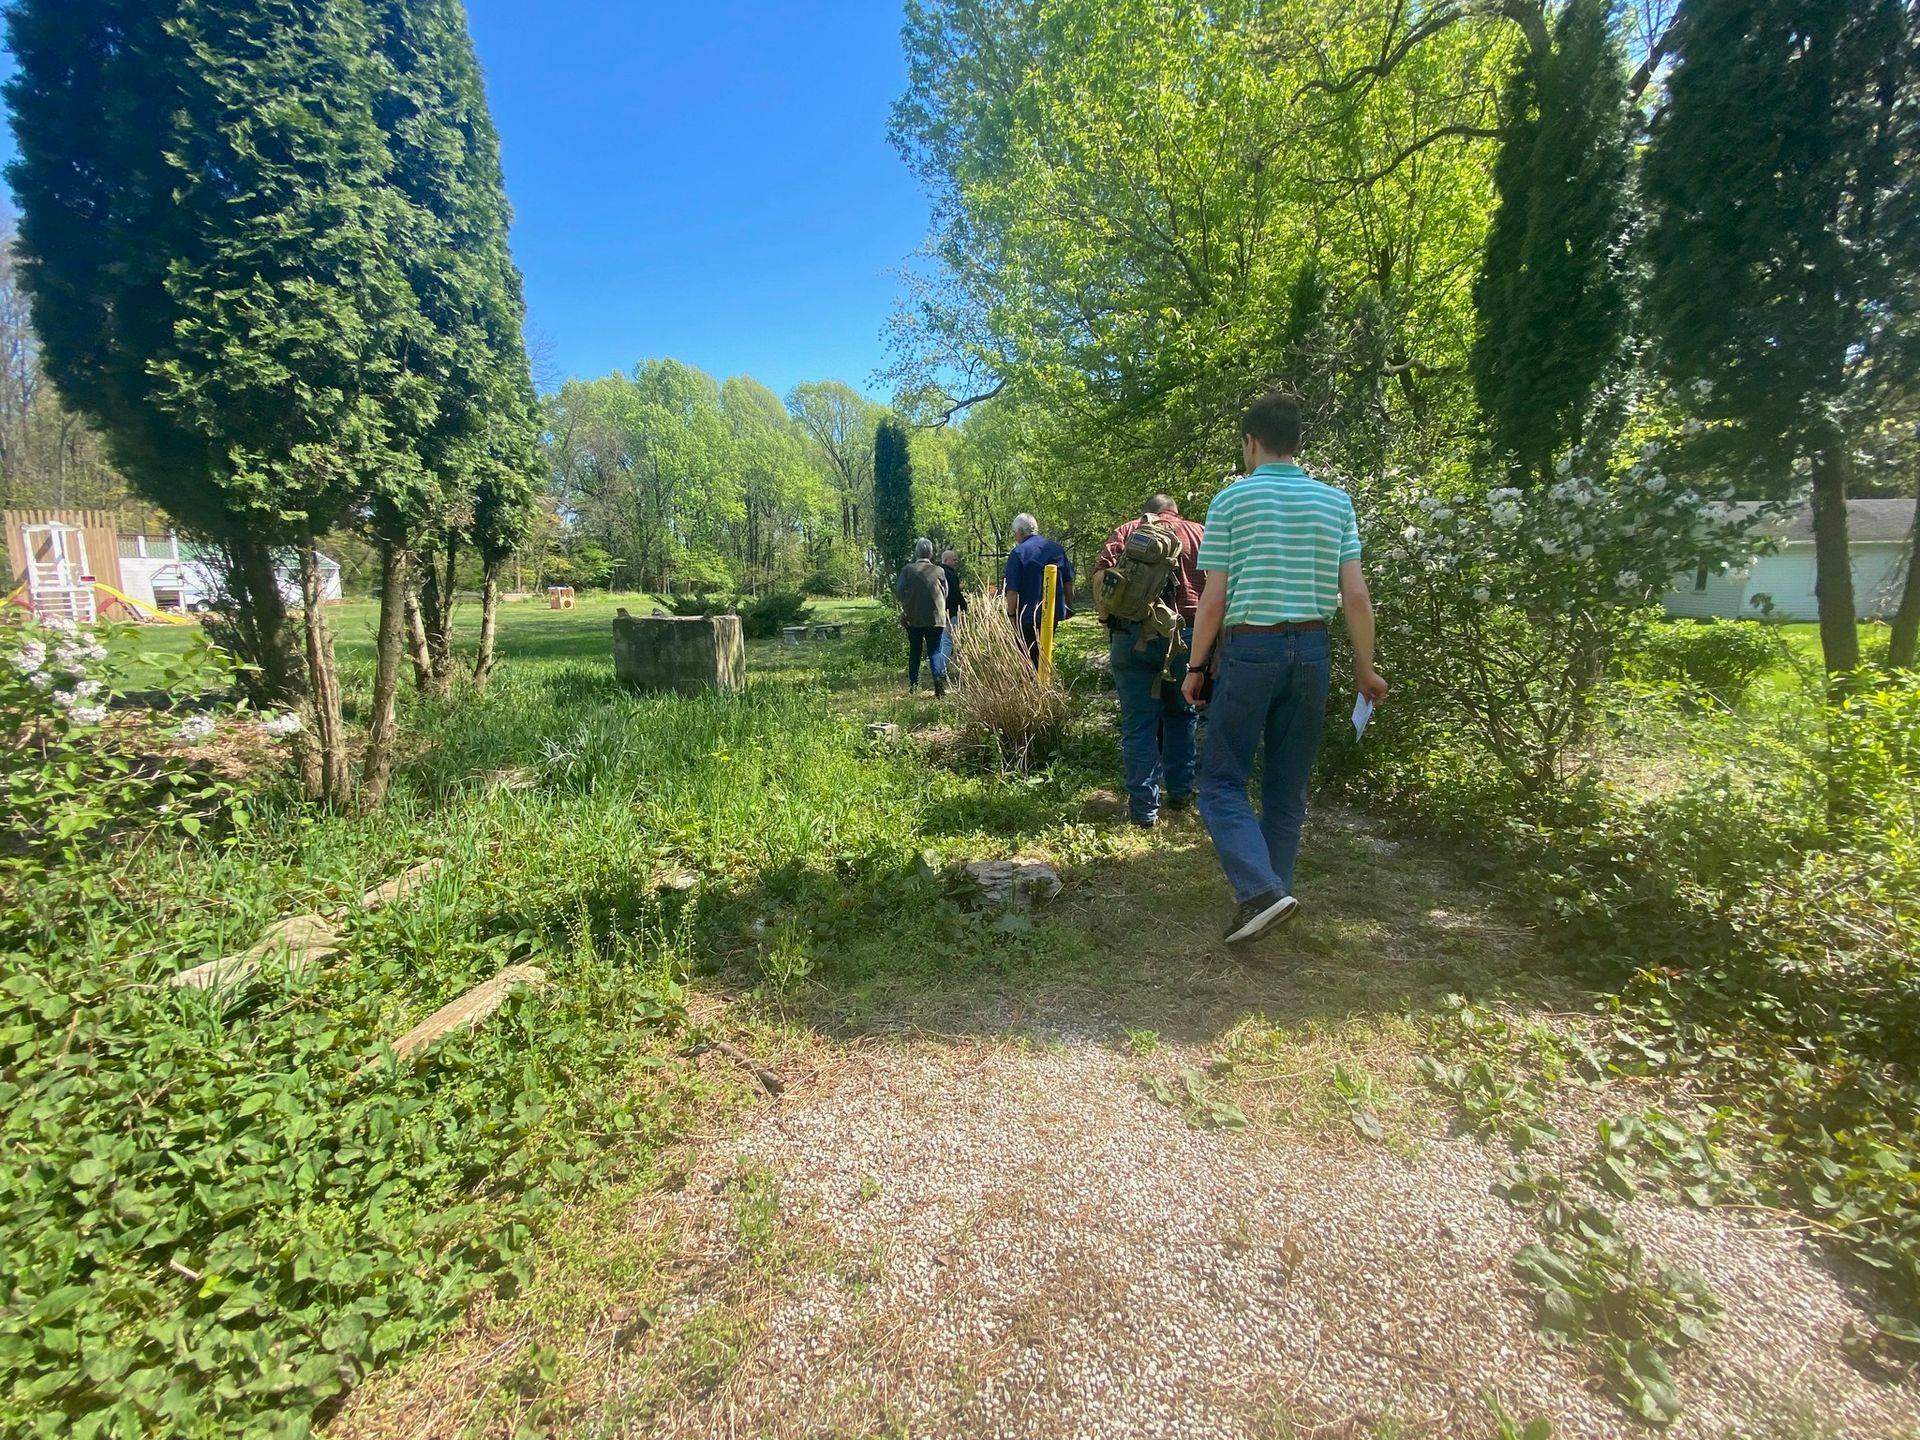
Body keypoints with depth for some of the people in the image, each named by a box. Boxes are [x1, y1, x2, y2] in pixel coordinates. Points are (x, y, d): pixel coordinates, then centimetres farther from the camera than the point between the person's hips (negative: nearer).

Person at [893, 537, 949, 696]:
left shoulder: (908, 569, -2)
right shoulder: (939, 571, -1)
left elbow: (899, 592, -5)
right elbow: (945, 594, 7)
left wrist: (904, 609, 10)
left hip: (913, 618, 1)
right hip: (935, 618, -1)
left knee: (914, 652, 13)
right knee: (935, 651, 2)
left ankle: (913, 685, 16)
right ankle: (940, 677, -21)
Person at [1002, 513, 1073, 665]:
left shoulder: (1018, 553, -12)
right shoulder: (1057, 548, 5)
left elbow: (1012, 590, -16)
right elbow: (1069, 581, 10)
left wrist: (1011, 615, -6)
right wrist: (1069, 606, 21)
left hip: (1028, 617, -5)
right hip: (1054, 613, 6)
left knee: (1030, 659, 4)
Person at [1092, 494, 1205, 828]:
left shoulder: (1125, 532, 12)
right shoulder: (1197, 533, 12)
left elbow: (1100, 578, -3)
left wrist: (1110, 620, 8)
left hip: (1130, 637, 0)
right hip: (1183, 636, 1)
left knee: (1138, 725, 5)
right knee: (1181, 713, 21)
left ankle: (1144, 809, 9)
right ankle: (1179, 792, 29)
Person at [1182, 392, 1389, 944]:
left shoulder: (1230, 500, -3)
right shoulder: (1336, 502, 7)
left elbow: (1213, 600, -6)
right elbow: (1356, 595, 2)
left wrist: (1196, 666, 5)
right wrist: (1365, 668, 12)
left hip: (1250, 650, -4)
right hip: (1312, 650, 4)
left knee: (1222, 780, 4)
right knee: (1288, 787, 13)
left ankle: (1260, 890, -13)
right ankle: (1272, 892, 22)